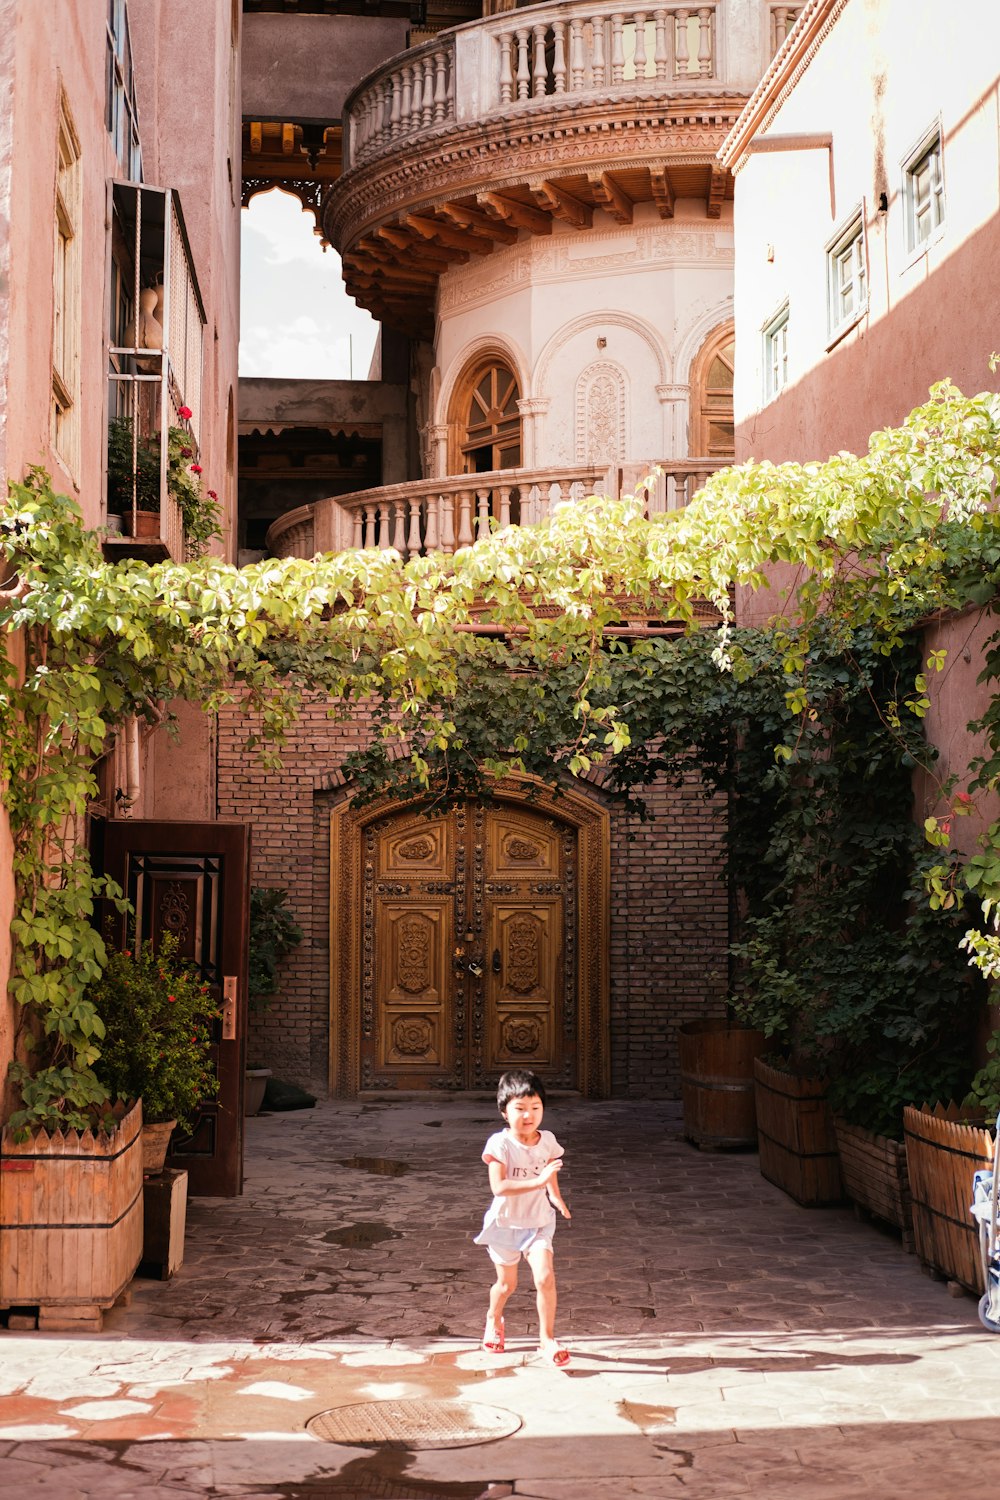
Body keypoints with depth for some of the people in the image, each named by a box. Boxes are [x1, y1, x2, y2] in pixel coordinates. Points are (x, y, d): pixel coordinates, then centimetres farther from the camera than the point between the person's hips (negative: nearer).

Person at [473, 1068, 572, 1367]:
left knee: (545, 1277, -15)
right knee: (507, 1284, 14)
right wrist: (537, 1182, -38)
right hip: (506, 1223, -2)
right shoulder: (500, 1144, -20)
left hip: (538, 1222, 2)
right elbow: (499, 1186, -30)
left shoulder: (547, 1141, -6)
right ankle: (493, 1321, 46)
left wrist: (555, 1196, -1)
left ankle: (547, 1337, 0)